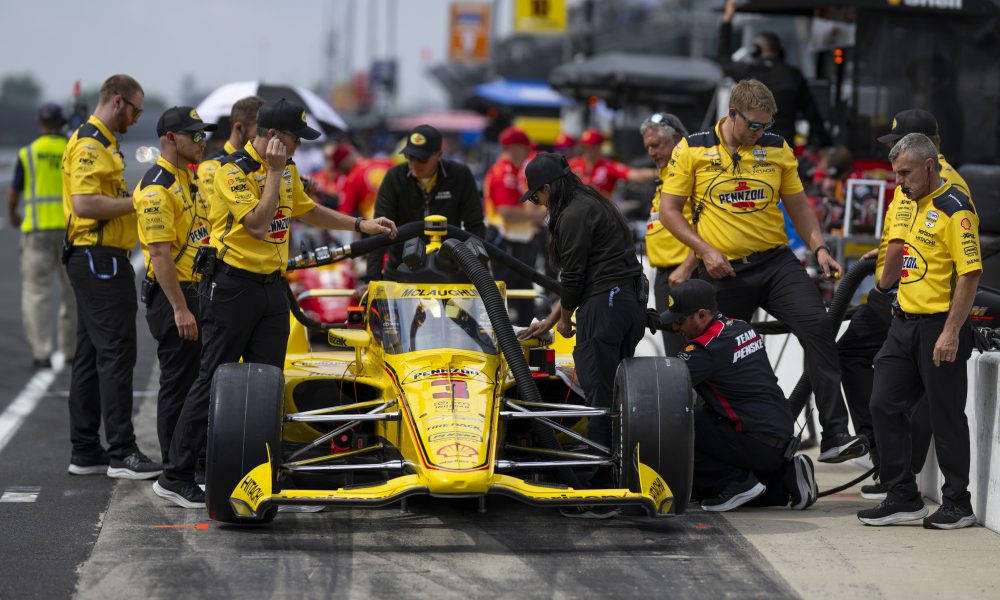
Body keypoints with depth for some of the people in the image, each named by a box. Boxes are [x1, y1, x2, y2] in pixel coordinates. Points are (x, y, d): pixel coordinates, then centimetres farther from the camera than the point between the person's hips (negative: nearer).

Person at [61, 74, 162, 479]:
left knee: (91, 355, 11)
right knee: (116, 353, -11)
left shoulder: (101, 143, 20)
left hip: (93, 261, 11)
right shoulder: (90, 145, -14)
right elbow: (85, 203, -24)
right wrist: (135, 202, -17)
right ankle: (122, 453, -11)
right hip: (99, 259, -11)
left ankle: (85, 452, 14)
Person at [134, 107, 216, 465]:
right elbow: (160, 254, -22)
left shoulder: (190, 178, 14)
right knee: (178, 383, -4)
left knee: (200, 380, 14)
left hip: (197, 289, 10)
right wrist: (180, 309, -25)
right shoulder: (157, 187, -17)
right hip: (173, 293, -10)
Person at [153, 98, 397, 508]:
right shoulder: (233, 170, -15)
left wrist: (361, 225, 27)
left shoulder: (287, 169, 11)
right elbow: (257, 224, -23)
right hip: (231, 286, -8)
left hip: (272, 286, 8)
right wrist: (274, 172, -19)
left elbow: (305, 209, 27)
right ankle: (174, 477, -2)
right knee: (214, 379, -7)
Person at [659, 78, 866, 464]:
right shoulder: (692, 150, -1)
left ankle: (834, 436, -24)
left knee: (817, 326, -20)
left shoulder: (777, 149, 8)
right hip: (724, 272, -1)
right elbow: (669, 210, 1)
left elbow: (797, 204, 17)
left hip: (775, 262, 1)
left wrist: (819, 248, 2)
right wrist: (706, 250, -11)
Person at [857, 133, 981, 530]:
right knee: (885, 406, 6)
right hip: (905, 322, 9)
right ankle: (903, 498, 13)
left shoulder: (955, 208, -14)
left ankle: (958, 505, 10)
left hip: (940, 327, -9)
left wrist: (951, 332, -22)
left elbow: (970, 273, -19)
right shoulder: (913, 203, 13)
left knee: (946, 418, -1)